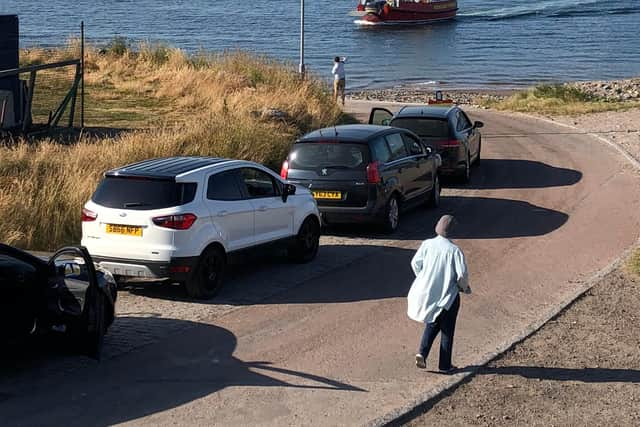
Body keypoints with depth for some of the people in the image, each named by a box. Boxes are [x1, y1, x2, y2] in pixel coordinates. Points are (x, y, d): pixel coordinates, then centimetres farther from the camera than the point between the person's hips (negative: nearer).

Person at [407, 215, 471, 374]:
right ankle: (445, 365, 19)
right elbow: (462, 275, -19)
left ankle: (422, 353, 4)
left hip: (427, 293, 4)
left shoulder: (427, 244, -8)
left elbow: (415, 263, 0)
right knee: (447, 330, 12)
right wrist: (465, 287, 3)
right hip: (448, 295, -4)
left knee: (432, 324, 23)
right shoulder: (454, 250, -19)